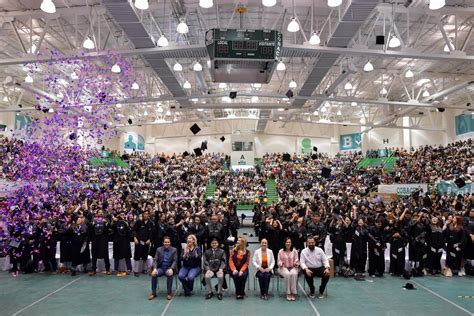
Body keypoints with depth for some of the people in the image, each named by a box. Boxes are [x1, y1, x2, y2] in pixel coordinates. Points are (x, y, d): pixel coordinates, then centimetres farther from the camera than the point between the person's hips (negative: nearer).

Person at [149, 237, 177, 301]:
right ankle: (153, 293, -15)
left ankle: (169, 293, -22)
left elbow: (175, 261, -4)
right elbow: (155, 260, 2)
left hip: (169, 268, -2)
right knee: (154, 274, -28)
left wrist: (171, 269, -23)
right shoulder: (159, 249, 8)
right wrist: (155, 268, -18)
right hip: (161, 268, 2)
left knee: (169, 274, -36)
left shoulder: (174, 250, 2)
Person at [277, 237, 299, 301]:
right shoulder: (280, 251, 4)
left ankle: (293, 293, -27)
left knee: (294, 274, -34)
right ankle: (288, 293, -25)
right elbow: (279, 261, 3)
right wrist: (281, 263, -19)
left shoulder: (295, 251, 6)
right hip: (283, 268, -1)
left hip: (293, 267, 1)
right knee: (287, 274, -35)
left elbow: (297, 261, 5)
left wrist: (296, 263, -18)